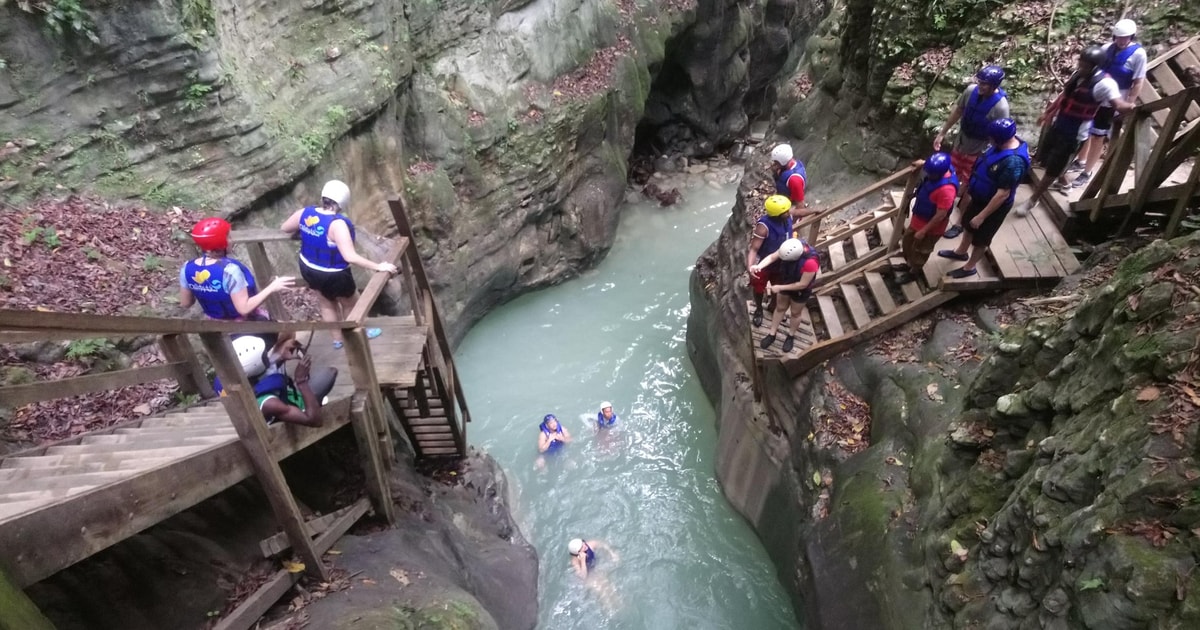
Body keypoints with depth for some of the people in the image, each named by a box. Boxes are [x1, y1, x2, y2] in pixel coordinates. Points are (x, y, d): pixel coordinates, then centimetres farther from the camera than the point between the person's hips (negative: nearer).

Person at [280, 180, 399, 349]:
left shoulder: (304, 213, -11)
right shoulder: (337, 224, -34)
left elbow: (284, 228, 8)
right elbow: (350, 257, -40)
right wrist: (378, 267, -36)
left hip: (309, 269, 7)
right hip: (333, 276, -7)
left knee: (327, 303, 30)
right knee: (351, 303, 23)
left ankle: (337, 338, 48)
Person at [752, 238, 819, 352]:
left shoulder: (810, 263, -43)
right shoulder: (791, 247, -28)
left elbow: (803, 284, -31)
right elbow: (772, 257, -18)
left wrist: (780, 288, -26)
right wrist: (759, 266, -38)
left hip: (800, 290, -4)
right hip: (786, 281, 5)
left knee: (795, 313, 19)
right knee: (780, 308, 21)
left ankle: (791, 336, 45)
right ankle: (771, 334, 40)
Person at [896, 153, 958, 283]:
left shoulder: (946, 189, -40)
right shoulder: (941, 170, -16)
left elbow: (940, 215, -31)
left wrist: (923, 231, -22)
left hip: (931, 226, -9)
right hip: (919, 217, 9)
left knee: (920, 251, 15)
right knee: (907, 241, 26)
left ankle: (913, 272, 41)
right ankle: (909, 264, 51)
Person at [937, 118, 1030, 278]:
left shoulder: (1013, 162, -38)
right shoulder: (1003, 144, -10)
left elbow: (1003, 194, -32)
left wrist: (982, 216, -25)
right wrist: (970, 187, 18)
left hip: (994, 206, -9)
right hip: (980, 197, 9)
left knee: (981, 239, 14)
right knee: (968, 224, 29)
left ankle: (969, 267, 36)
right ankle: (960, 252, 54)